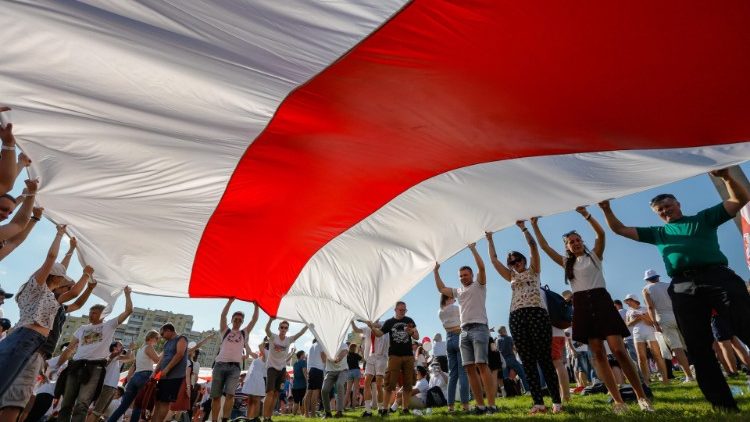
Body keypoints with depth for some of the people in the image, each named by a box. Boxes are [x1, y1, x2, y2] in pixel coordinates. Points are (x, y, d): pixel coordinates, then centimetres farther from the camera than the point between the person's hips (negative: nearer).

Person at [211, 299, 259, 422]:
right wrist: (231, 300, -4)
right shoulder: (225, 331, 15)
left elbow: (254, 319, 10)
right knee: (215, 396, 2)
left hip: (235, 367, 0)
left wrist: (256, 305, 5)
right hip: (220, 365, 1)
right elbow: (223, 315, 3)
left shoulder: (244, 333, 17)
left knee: (230, 394, -15)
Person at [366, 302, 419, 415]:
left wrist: (412, 332, -14)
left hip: (408, 356, 2)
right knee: (390, 382, -5)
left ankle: (405, 408, 15)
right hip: (394, 356, -2)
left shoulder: (409, 321, 8)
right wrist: (372, 327, -18)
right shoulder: (389, 322, 5)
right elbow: (379, 334, 1)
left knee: (407, 383, 6)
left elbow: (417, 337, 8)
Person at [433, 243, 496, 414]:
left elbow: (481, 267, -7)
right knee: (469, 368, 1)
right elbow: (441, 288, 31)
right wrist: (436, 270, 29)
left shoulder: (479, 285, 8)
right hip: (464, 331, 6)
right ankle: (480, 405, 4)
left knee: (481, 365, -15)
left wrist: (473, 248, -3)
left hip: (479, 328, -6)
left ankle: (491, 404, -13)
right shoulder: (458, 291, 25)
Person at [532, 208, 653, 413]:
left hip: (601, 300, -3)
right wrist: (535, 226, 9)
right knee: (598, 354, 1)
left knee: (619, 351, -9)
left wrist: (586, 215, -19)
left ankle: (642, 397, 5)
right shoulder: (567, 263, 15)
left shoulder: (594, 255, 8)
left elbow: (601, 234, -9)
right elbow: (545, 247, 11)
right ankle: (618, 401, 8)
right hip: (582, 306, 3)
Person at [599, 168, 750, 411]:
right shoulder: (658, 233, 25)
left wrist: (726, 177, -4)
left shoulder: (704, 218, 19)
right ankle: (724, 404, 6)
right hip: (683, 288, 3)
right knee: (699, 348, -1)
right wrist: (606, 209, 12)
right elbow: (620, 229, 24)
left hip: (718, 277, -2)